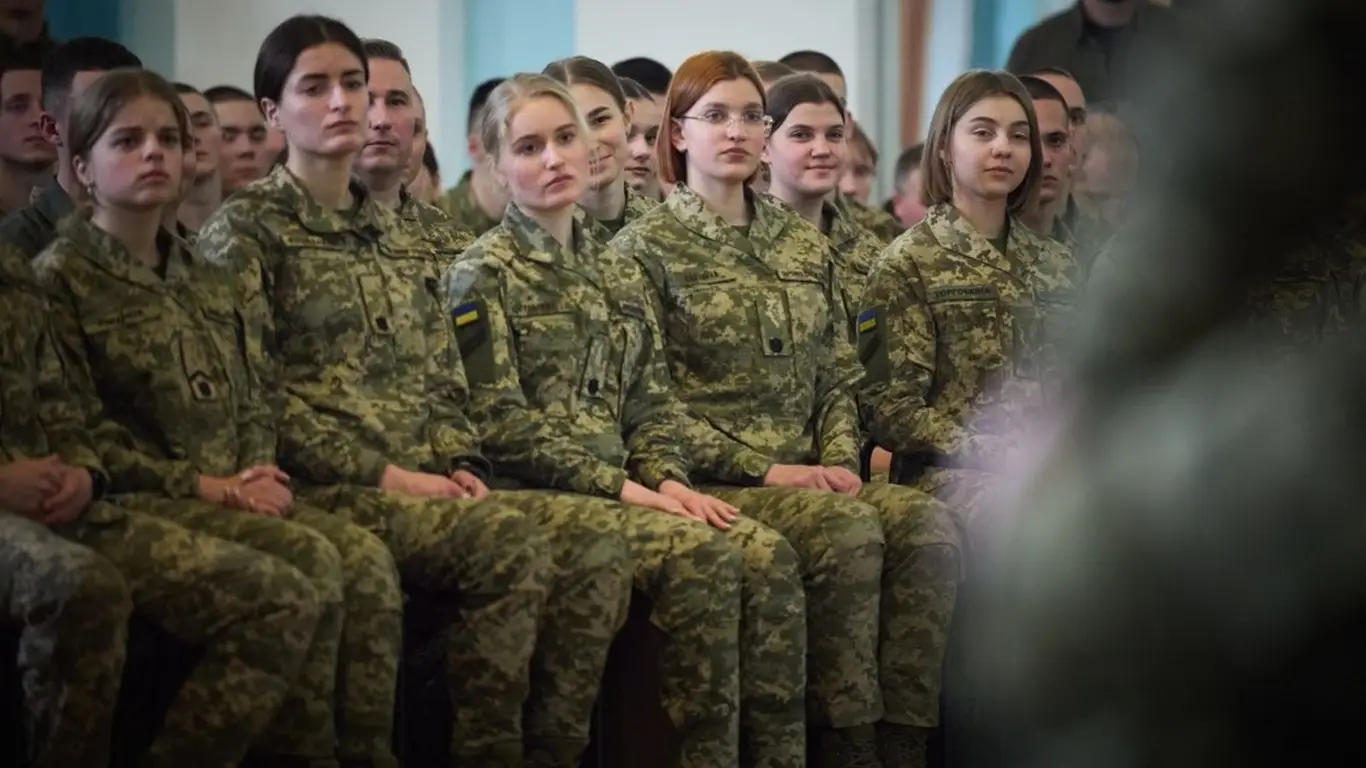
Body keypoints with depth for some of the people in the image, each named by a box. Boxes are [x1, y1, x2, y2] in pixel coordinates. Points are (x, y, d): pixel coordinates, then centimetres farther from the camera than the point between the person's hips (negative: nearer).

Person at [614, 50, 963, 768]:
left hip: (807, 477, 5)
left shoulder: (804, 244, 19)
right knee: (849, 530, -31)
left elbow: (838, 376, 19)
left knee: (926, 523, -23)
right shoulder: (645, 248, 1)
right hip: (712, 484, -5)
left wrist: (838, 461, -2)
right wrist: (762, 468, -14)